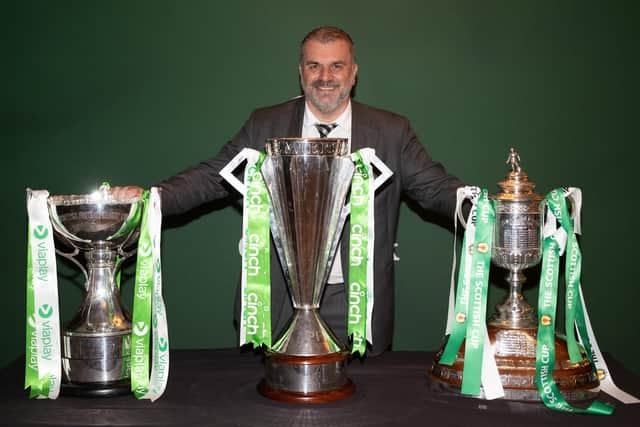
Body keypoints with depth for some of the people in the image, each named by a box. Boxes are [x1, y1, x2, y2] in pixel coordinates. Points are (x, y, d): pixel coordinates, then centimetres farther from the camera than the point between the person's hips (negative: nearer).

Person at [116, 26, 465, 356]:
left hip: (355, 308, 0)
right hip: (277, 302, 1)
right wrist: (151, 198, -15)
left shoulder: (391, 132, 3)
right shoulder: (264, 126, 4)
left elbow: (435, 188, 0)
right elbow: (213, 177, 1)